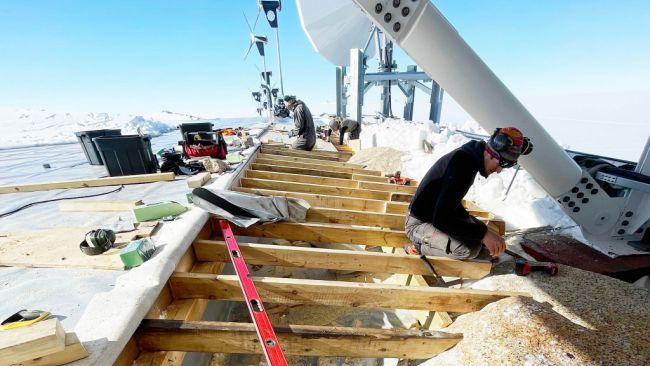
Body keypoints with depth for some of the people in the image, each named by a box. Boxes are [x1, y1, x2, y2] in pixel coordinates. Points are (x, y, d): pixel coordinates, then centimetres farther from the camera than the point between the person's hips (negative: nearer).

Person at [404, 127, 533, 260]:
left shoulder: (469, 157, 4)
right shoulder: (462, 164, -27)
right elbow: (441, 219, -32)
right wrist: (483, 233, -31)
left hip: (437, 217, 10)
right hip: (419, 223, -10)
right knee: (470, 249, -29)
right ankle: (418, 248, -7)